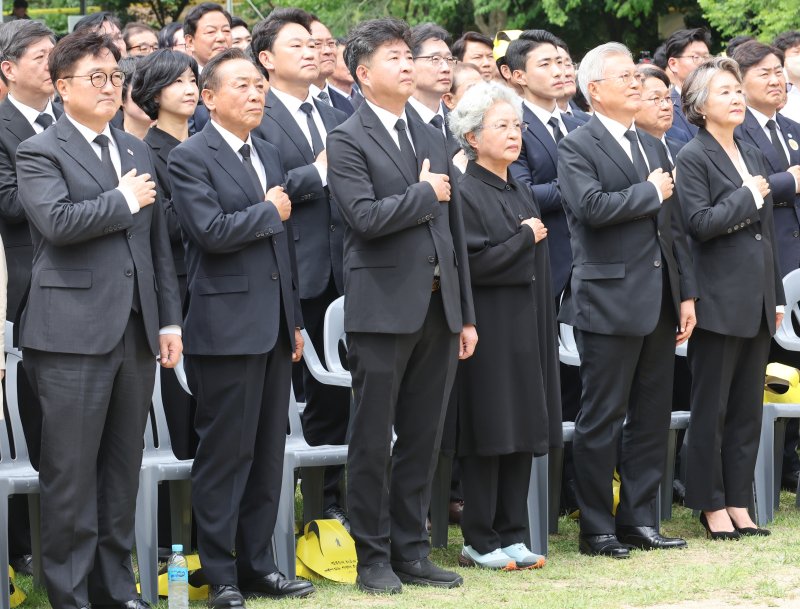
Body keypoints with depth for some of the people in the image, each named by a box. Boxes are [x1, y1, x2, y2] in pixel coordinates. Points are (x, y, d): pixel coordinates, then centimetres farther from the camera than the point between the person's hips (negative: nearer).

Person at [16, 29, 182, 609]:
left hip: (137, 332, 6)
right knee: (71, 473, -2)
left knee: (123, 467, 11)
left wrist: (170, 320, 13)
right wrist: (123, 201, -9)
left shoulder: (137, 151, 18)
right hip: (75, 333, -6)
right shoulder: (40, 153, -3)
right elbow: (57, 220, -21)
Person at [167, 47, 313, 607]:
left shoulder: (269, 156, 17)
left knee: (268, 452, 10)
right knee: (225, 452, -3)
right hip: (227, 325, -7)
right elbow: (212, 230, -21)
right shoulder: (191, 158, -7)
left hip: (274, 328, 8)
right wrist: (269, 212, -8)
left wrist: (295, 320, 17)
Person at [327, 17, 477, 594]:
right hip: (384, 307, -6)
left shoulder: (432, 138, 16)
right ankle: (374, 557, 8)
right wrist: (425, 193, -7)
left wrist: (466, 314, 13)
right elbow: (366, 217, -20)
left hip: (438, 305, 6)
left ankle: (411, 551, 18)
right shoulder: (348, 140, -5)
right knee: (374, 441, 1)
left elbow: (454, 229, 16)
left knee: (422, 438, 10)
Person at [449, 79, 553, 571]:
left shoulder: (522, 194, 15)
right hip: (488, 332, -8)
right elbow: (474, 263, -19)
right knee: (488, 435, -3)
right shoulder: (465, 193, -10)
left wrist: (545, 335, 14)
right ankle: (480, 542, 4)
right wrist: (525, 239, -9)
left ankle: (511, 535, 13)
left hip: (525, 328, 8)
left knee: (523, 434, 8)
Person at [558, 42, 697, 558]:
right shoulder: (578, 148, -6)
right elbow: (592, 206, -24)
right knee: (602, 419, -2)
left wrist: (686, 294, 12)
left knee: (652, 415, 10)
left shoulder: (653, 146, 17)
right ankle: (597, 530, 5)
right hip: (610, 301, -7)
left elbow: (674, 226, 17)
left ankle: (639, 521, 18)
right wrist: (650, 192, -11)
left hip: (659, 301, 7)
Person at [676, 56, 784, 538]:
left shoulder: (754, 155, 15)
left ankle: (739, 503, 16)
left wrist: (777, 296, 16)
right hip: (719, 300, -7)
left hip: (757, 301, 7)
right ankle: (712, 504, 8)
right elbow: (701, 223, -20)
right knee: (712, 408, 1)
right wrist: (747, 196, -11)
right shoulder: (693, 158, -7)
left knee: (748, 407, 10)